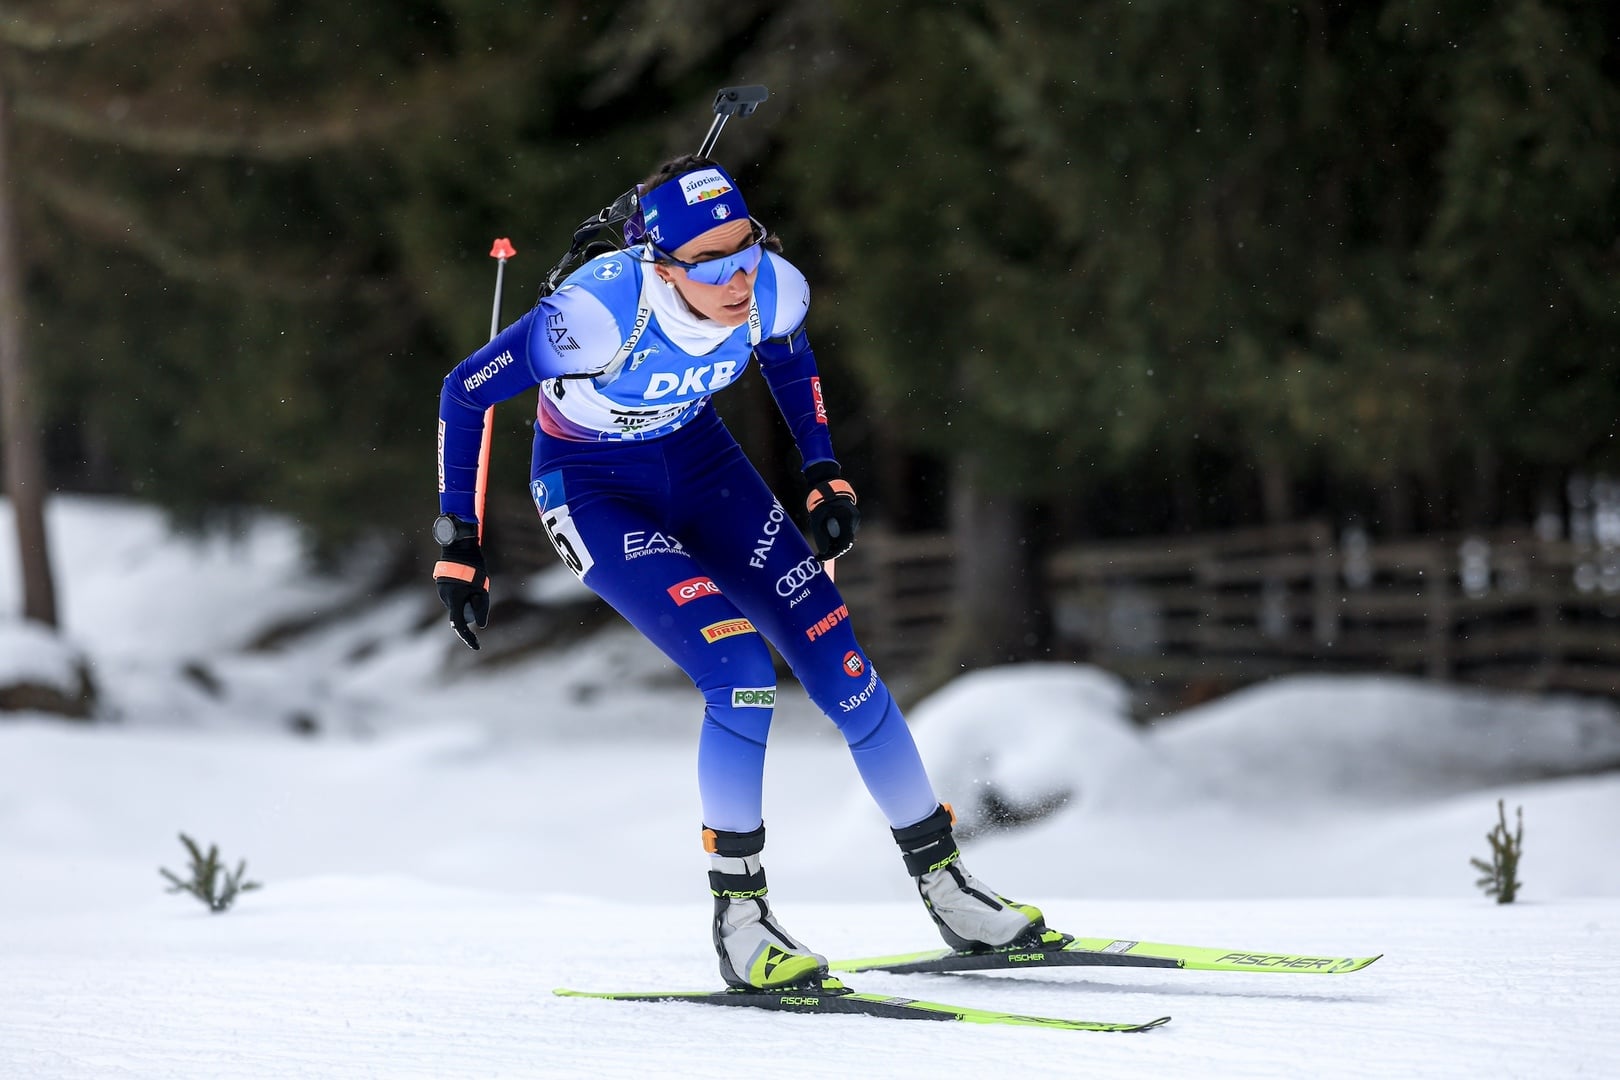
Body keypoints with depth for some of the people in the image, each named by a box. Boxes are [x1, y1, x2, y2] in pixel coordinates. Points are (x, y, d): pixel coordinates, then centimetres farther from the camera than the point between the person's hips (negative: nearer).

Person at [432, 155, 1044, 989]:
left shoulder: (773, 288, -22)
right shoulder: (601, 312, -35)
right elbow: (465, 394, -21)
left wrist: (823, 473, 2)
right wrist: (458, 544, -17)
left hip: (697, 460, 5)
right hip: (592, 489, -5)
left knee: (843, 669, -3)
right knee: (741, 675, -23)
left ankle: (943, 883, 14)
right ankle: (737, 917, -7)